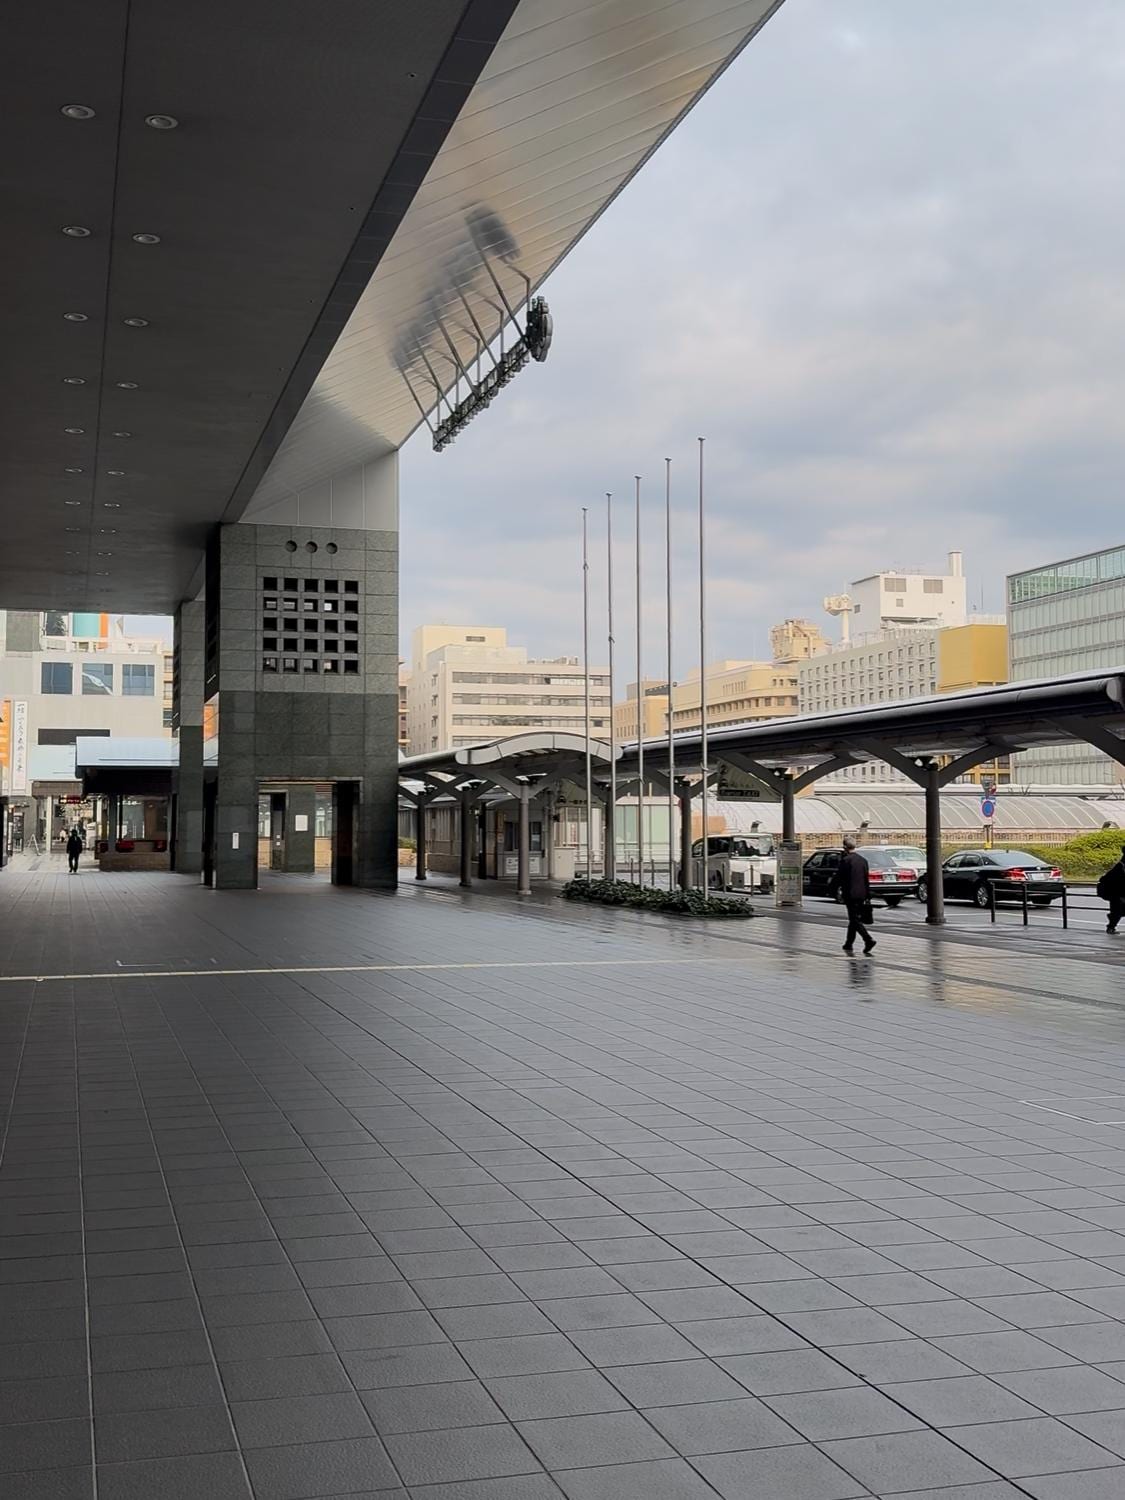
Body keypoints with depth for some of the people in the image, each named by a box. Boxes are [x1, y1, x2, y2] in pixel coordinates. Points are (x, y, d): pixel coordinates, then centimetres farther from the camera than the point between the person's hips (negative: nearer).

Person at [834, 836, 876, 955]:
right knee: (854, 920, 15)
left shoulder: (845, 860, -12)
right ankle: (849, 945, 23)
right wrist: (868, 896, 14)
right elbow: (867, 879, 10)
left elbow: (839, 877, -10)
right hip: (861, 894, 7)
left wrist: (838, 891, 6)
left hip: (850, 894, -7)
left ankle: (869, 940, -20)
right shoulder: (863, 860, 8)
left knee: (855, 920, -5)